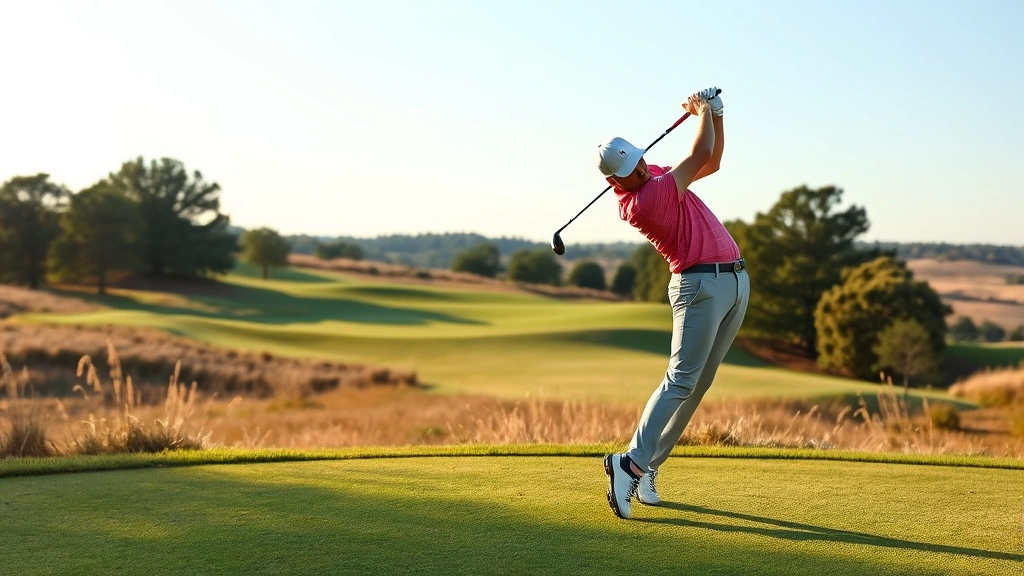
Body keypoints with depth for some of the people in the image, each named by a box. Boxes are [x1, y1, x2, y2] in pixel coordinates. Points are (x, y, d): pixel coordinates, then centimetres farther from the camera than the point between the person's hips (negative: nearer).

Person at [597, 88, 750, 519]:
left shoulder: (656, 177, 12)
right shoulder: (640, 202, -18)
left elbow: (711, 162, 25)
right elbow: (701, 152, -13)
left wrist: (716, 114, 12)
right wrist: (701, 110, 6)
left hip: (735, 280, 8)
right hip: (700, 285, -8)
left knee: (699, 383, 6)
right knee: (682, 380, -15)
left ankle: (647, 466, 9)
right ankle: (632, 463, -15)